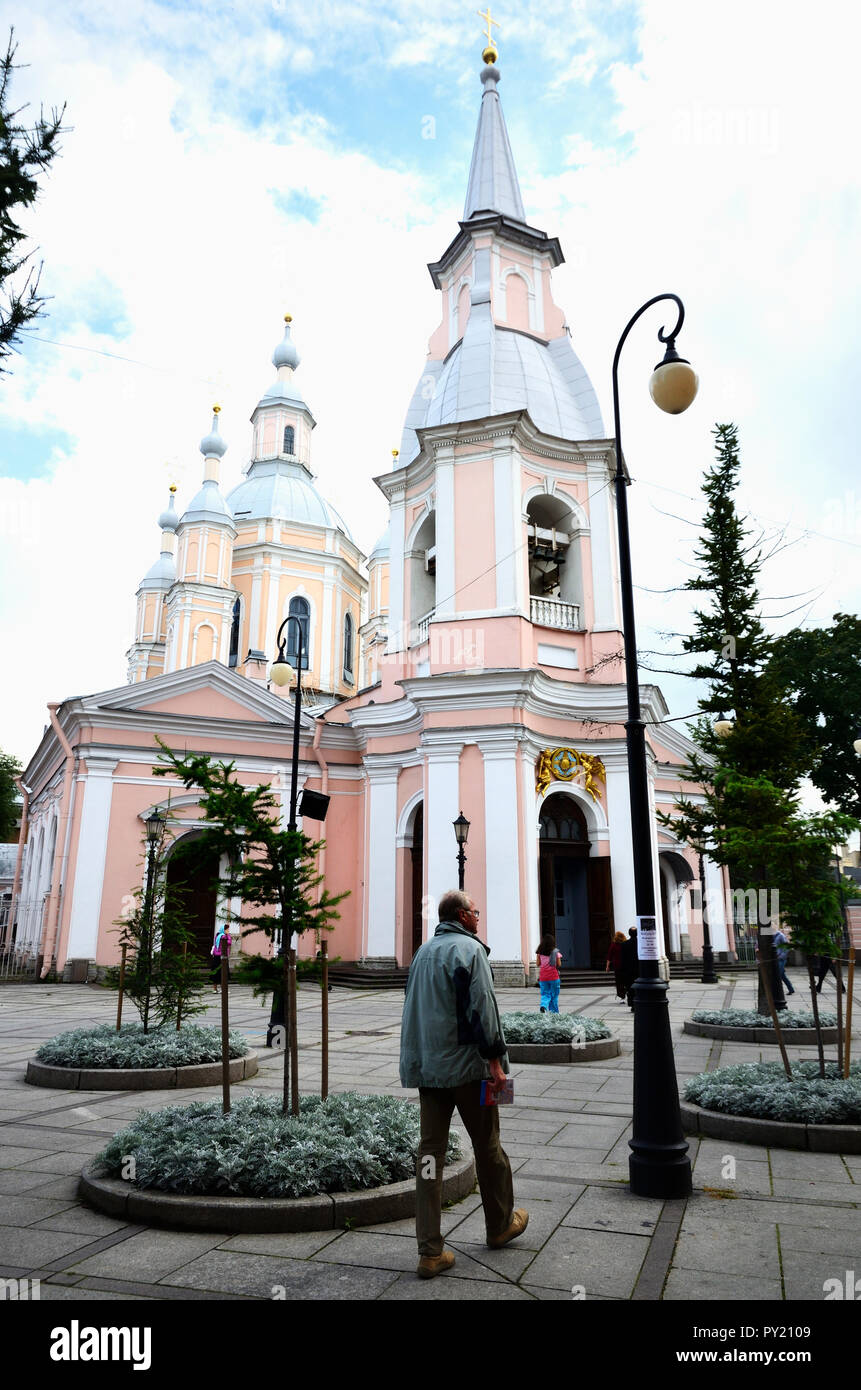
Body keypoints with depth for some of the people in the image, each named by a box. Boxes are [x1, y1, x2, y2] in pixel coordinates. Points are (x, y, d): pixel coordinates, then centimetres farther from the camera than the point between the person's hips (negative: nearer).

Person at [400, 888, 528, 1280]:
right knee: (487, 1147, 12)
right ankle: (500, 1226, 30)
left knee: (430, 1151, 6)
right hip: (466, 1065, -6)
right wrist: (495, 1060, -15)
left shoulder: (422, 952, 12)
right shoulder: (469, 948, -12)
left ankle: (430, 1251, 7)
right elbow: (482, 1008, -18)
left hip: (426, 1068, 6)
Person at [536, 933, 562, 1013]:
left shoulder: (540, 952, -1)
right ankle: (554, 1012, 17)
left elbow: (538, 964, 1)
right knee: (554, 995, 13)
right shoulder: (555, 952, -6)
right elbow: (559, 964, -5)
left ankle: (543, 1006, -19)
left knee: (545, 994, 8)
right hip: (554, 976, -1)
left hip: (543, 977, 1)